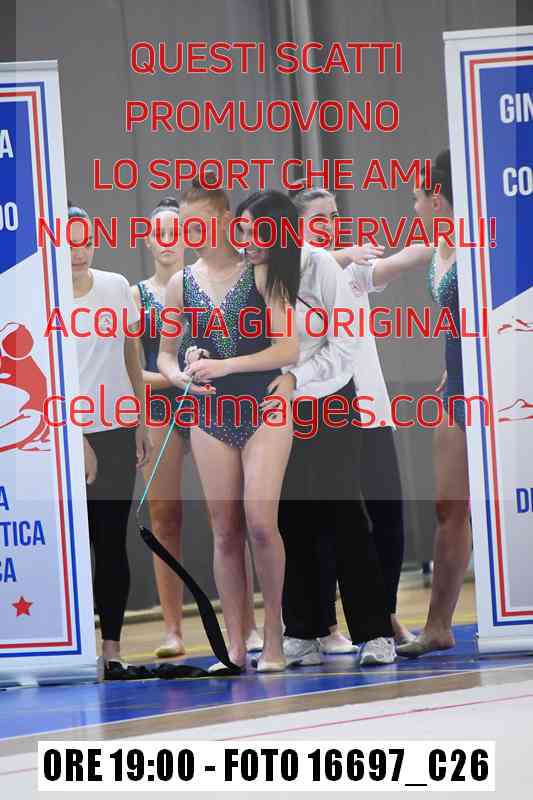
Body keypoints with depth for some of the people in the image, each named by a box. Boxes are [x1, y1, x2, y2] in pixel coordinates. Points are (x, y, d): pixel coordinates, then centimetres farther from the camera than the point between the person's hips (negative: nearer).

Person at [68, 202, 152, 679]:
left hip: (116, 432, 4)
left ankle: (112, 647, 6)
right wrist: (74, 440, -17)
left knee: (112, 544, 3)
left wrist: (142, 423, 15)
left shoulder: (116, 287, 7)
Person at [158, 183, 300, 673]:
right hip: (211, 418, 3)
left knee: (260, 520, -14)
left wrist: (224, 366, -18)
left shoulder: (260, 273, -4)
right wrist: (181, 375, -9)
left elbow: (289, 348, -9)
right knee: (225, 531, 3)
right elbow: (165, 354, 14)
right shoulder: (182, 284, 6)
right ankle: (235, 645, 7)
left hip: (264, 411, -3)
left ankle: (273, 634, -1)